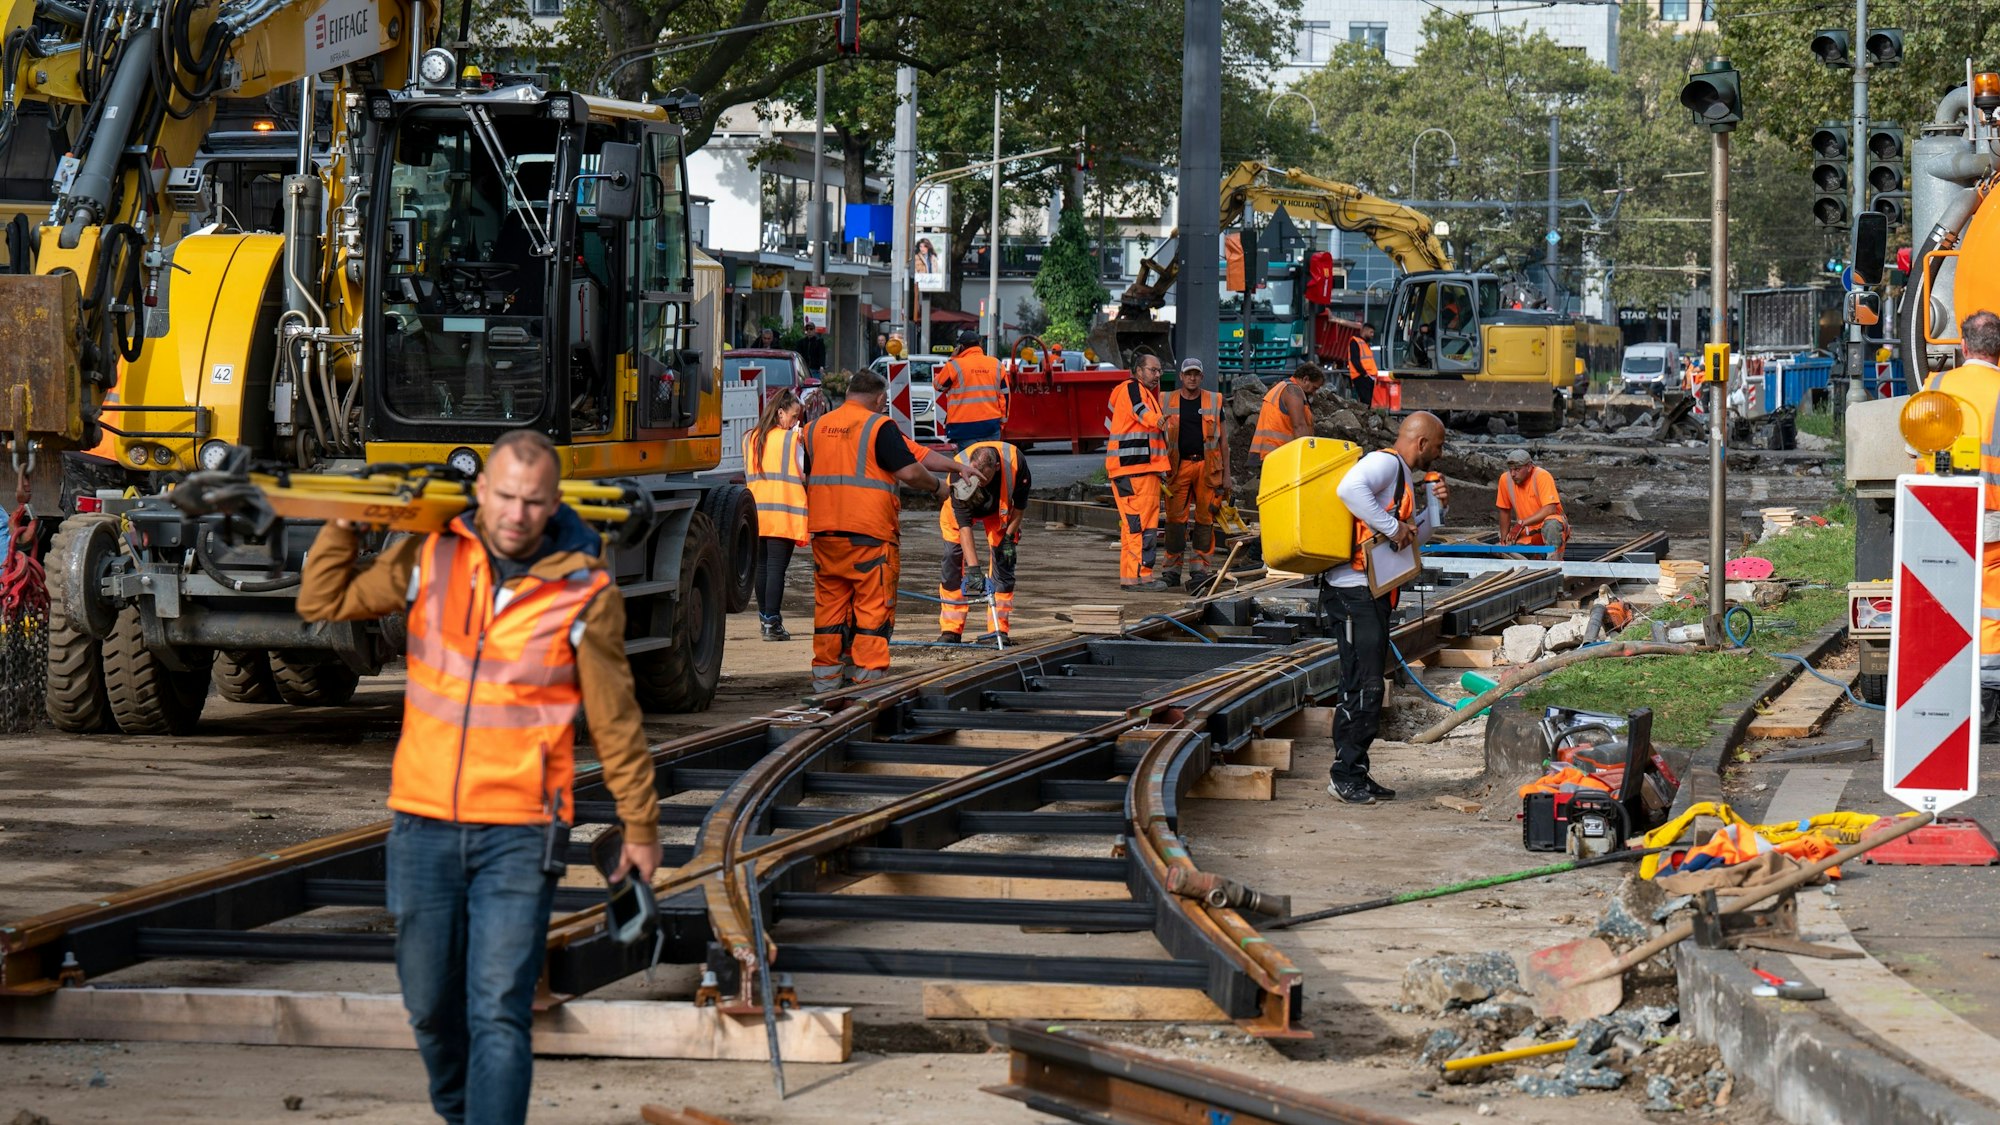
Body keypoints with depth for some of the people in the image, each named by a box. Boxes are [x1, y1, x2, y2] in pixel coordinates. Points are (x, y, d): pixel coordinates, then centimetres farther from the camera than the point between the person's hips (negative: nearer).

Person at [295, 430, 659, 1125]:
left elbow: (615, 720, 3)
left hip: (520, 833, -3)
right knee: (430, 1006, 14)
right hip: (425, 823, 4)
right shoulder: (430, 558, 2)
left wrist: (640, 826, 8)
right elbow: (323, 602, 12)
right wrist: (345, 522, -1)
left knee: (498, 1014, -12)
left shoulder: (584, 592, -6)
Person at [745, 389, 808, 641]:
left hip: (757, 510, 5)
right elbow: (806, 474, -6)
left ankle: (764, 617, 24)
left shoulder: (749, 439, 10)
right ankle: (772, 623, -8)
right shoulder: (792, 439, -7)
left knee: (761, 565, 15)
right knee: (777, 567, -6)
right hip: (784, 511, -5)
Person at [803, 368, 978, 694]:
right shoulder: (879, 426, -8)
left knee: (829, 603, 11)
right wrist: (938, 487, 5)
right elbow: (909, 471, -13)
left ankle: (826, 675, 13)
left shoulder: (816, 428, 12)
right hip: (870, 532, -6)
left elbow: (805, 479, 21)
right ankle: (868, 676, -4)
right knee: (873, 605, 0)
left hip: (825, 532, 6)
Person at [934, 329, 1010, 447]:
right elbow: (1004, 394, 8)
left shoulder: (955, 365, -7)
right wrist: (1002, 420, 16)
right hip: (992, 425, 4)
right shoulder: (996, 364, 5)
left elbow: (938, 385, 8)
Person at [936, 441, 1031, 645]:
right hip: (963, 508, -1)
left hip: (1000, 510, 1)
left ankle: (999, 630, -5)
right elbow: (963, 526, -40)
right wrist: (973, 569, -44)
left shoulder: (1015, 461, -37)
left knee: (1003, 559, -9)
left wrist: (1010, 537, -14)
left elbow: (1020, 503, -16)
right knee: (953, 559, -11)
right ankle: (950, 630, -7)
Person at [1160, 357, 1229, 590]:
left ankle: (1200, 569, 3)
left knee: (1205, 518, -1)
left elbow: (1223, 440, 10)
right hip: (1178, 466, 0)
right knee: (1175, 518, -3)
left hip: (1207, 465, 0)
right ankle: (1172, 570, 3)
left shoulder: (1213, 402, 9)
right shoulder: (1168, 402, 8)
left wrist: (1226, 474, 5)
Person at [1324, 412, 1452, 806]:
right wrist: (1392, 527, -25)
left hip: (1374, 594, 11)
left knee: (1367, 686, 12)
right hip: (1355, 591, -11)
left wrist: (1435, 507, 12)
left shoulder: (1404, 477, 22)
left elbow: (1414, 537, 28)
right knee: (1363, 686, -11)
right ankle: (1345, 774, -8)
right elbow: (1349, 488, -31)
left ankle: (1356, 773, 16)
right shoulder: (1385, 463, -10)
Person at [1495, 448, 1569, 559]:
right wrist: (1504, 540, 5)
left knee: (1552, 524, -38)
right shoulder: (1505, 479, -5)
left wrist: (1521, 523, -32)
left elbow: (1550, 509, -29)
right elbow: (1504, 511, 8)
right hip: (1528, 534, 5)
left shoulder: (1542, 476, -19)